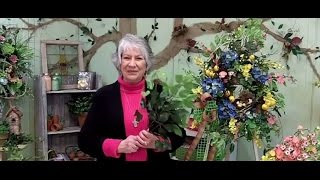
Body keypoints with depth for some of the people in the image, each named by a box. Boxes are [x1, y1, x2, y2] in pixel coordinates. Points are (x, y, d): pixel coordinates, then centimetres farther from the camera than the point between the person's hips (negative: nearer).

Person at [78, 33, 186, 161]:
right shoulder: (104, 95, -7)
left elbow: (179, 135, -1)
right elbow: (85, 139, -7)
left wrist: (157, 143, -19)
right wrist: (119, 146, -19)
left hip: (155, 157, 1)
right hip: (115, 158, 0)